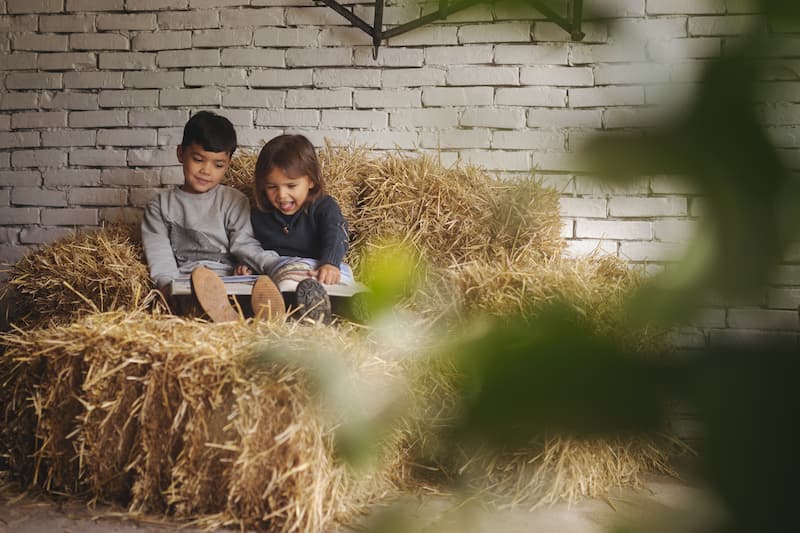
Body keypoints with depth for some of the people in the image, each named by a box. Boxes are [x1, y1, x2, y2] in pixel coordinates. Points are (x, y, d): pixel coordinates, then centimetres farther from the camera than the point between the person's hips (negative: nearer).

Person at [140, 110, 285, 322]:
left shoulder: (234, 202, 19)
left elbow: (245, 245, 7)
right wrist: (170, 286, -15)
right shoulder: (160, 205, 19)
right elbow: (159, 256, 7)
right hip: (184, 281, -1)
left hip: (230, 281, 1)